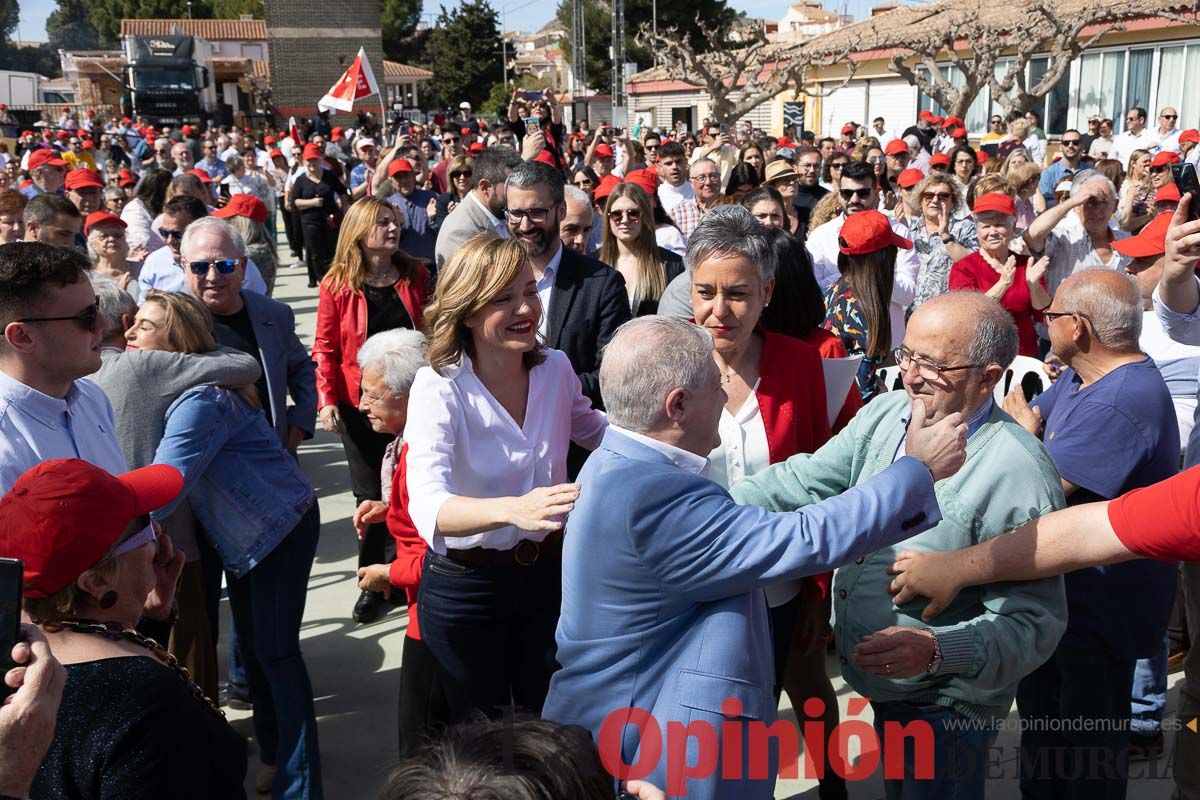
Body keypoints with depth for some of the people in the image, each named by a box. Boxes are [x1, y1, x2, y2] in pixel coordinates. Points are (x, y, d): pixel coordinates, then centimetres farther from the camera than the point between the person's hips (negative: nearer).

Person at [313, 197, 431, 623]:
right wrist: (327, 400, -15)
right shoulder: (337, 284, -5)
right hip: (361, 404, -1)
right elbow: (325, 348, -4)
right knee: (371, 493, 7)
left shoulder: (415, 275, 0)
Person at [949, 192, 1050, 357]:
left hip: (1024, 355, 3)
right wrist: (1003, 283, -22)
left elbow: (1044, 315, 4)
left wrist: (1034, 285, -13)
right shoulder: (963, 268, 0)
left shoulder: (1026, 264, 10)